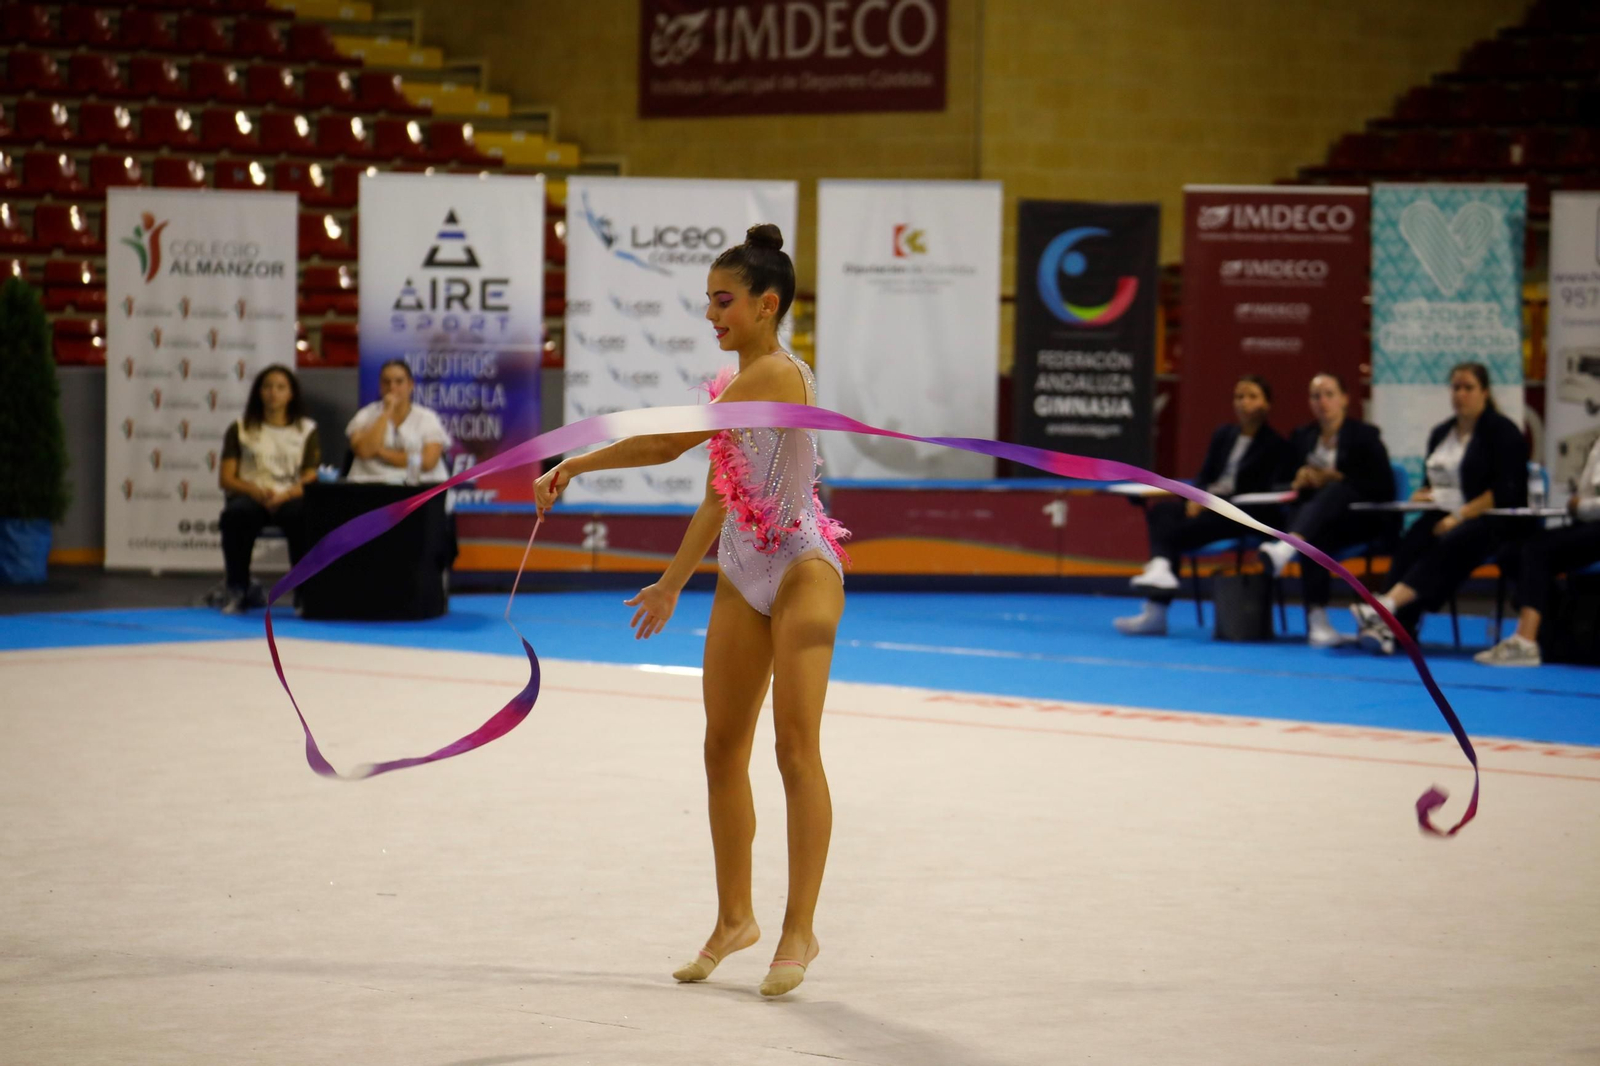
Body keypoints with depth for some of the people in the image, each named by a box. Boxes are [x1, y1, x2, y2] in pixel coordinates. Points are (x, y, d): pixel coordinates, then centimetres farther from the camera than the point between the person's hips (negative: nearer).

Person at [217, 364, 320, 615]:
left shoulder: (307, 431, 12)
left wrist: (284, 495, -19)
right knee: (237, 514, -37)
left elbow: (311, 479, 2)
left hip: (289, 498, 0)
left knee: (302, 515, -37)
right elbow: (226, 478, 4)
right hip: (250, 497, 0)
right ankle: (237, 590, -24)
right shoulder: (240, 430, 13)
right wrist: (256, 491, -16)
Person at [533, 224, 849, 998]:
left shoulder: (778, 373, -17)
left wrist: (575, 465, -17)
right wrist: (673, 582, 22)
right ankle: (734, 917, 19)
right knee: (723, 747, 9)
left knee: (796, 745, -10)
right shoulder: (734, 387, 12)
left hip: (801, 566, -9)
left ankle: (799, 929, -7)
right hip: (742, 576, 9)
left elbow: (671, 441, -23)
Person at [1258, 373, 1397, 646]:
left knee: (1333, 491, -38)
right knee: (1314, 534, -36)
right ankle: (1317, 620, -46)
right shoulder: (1302, 437, 15)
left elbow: (1383, 488, -7)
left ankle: (1286, 548, -67)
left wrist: (1334, 478, -13)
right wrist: (1303, 480, -8)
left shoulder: (1365, 435, 2)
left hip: (1364, 520, -3)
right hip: (1320, 523, 3)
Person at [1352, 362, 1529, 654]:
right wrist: (1426, 494, 1)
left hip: (1491, 520, -6)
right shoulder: (1441, 433, 19)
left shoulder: (1502, 432, -2)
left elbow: (1505, 490, -12)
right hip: (1445, 516, 6)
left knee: (1448, 547, -37)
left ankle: (1388, 604, -56)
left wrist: (1460, 516, -19)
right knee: (1408, 548, -27)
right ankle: (1391, 627, -46)